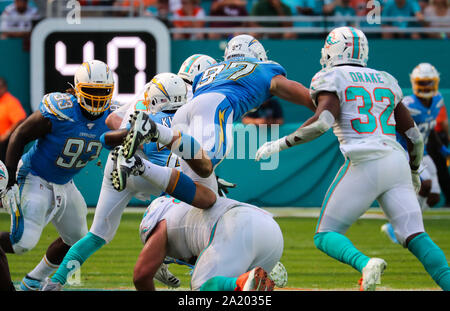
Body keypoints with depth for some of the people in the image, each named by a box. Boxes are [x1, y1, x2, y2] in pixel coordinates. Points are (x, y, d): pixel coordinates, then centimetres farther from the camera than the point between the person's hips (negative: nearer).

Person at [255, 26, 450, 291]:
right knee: (415, 237, -1)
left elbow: (323, 121, -13)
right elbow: (414, 135, 22)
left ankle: (364, 263, -27)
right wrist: (414, 173, 37)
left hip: (364, 164, -5)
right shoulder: (386, 81, 23)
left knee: (326, 236, 4)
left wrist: (280, 144, -4)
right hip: (397, 163, 5)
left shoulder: (331, 78, 6)